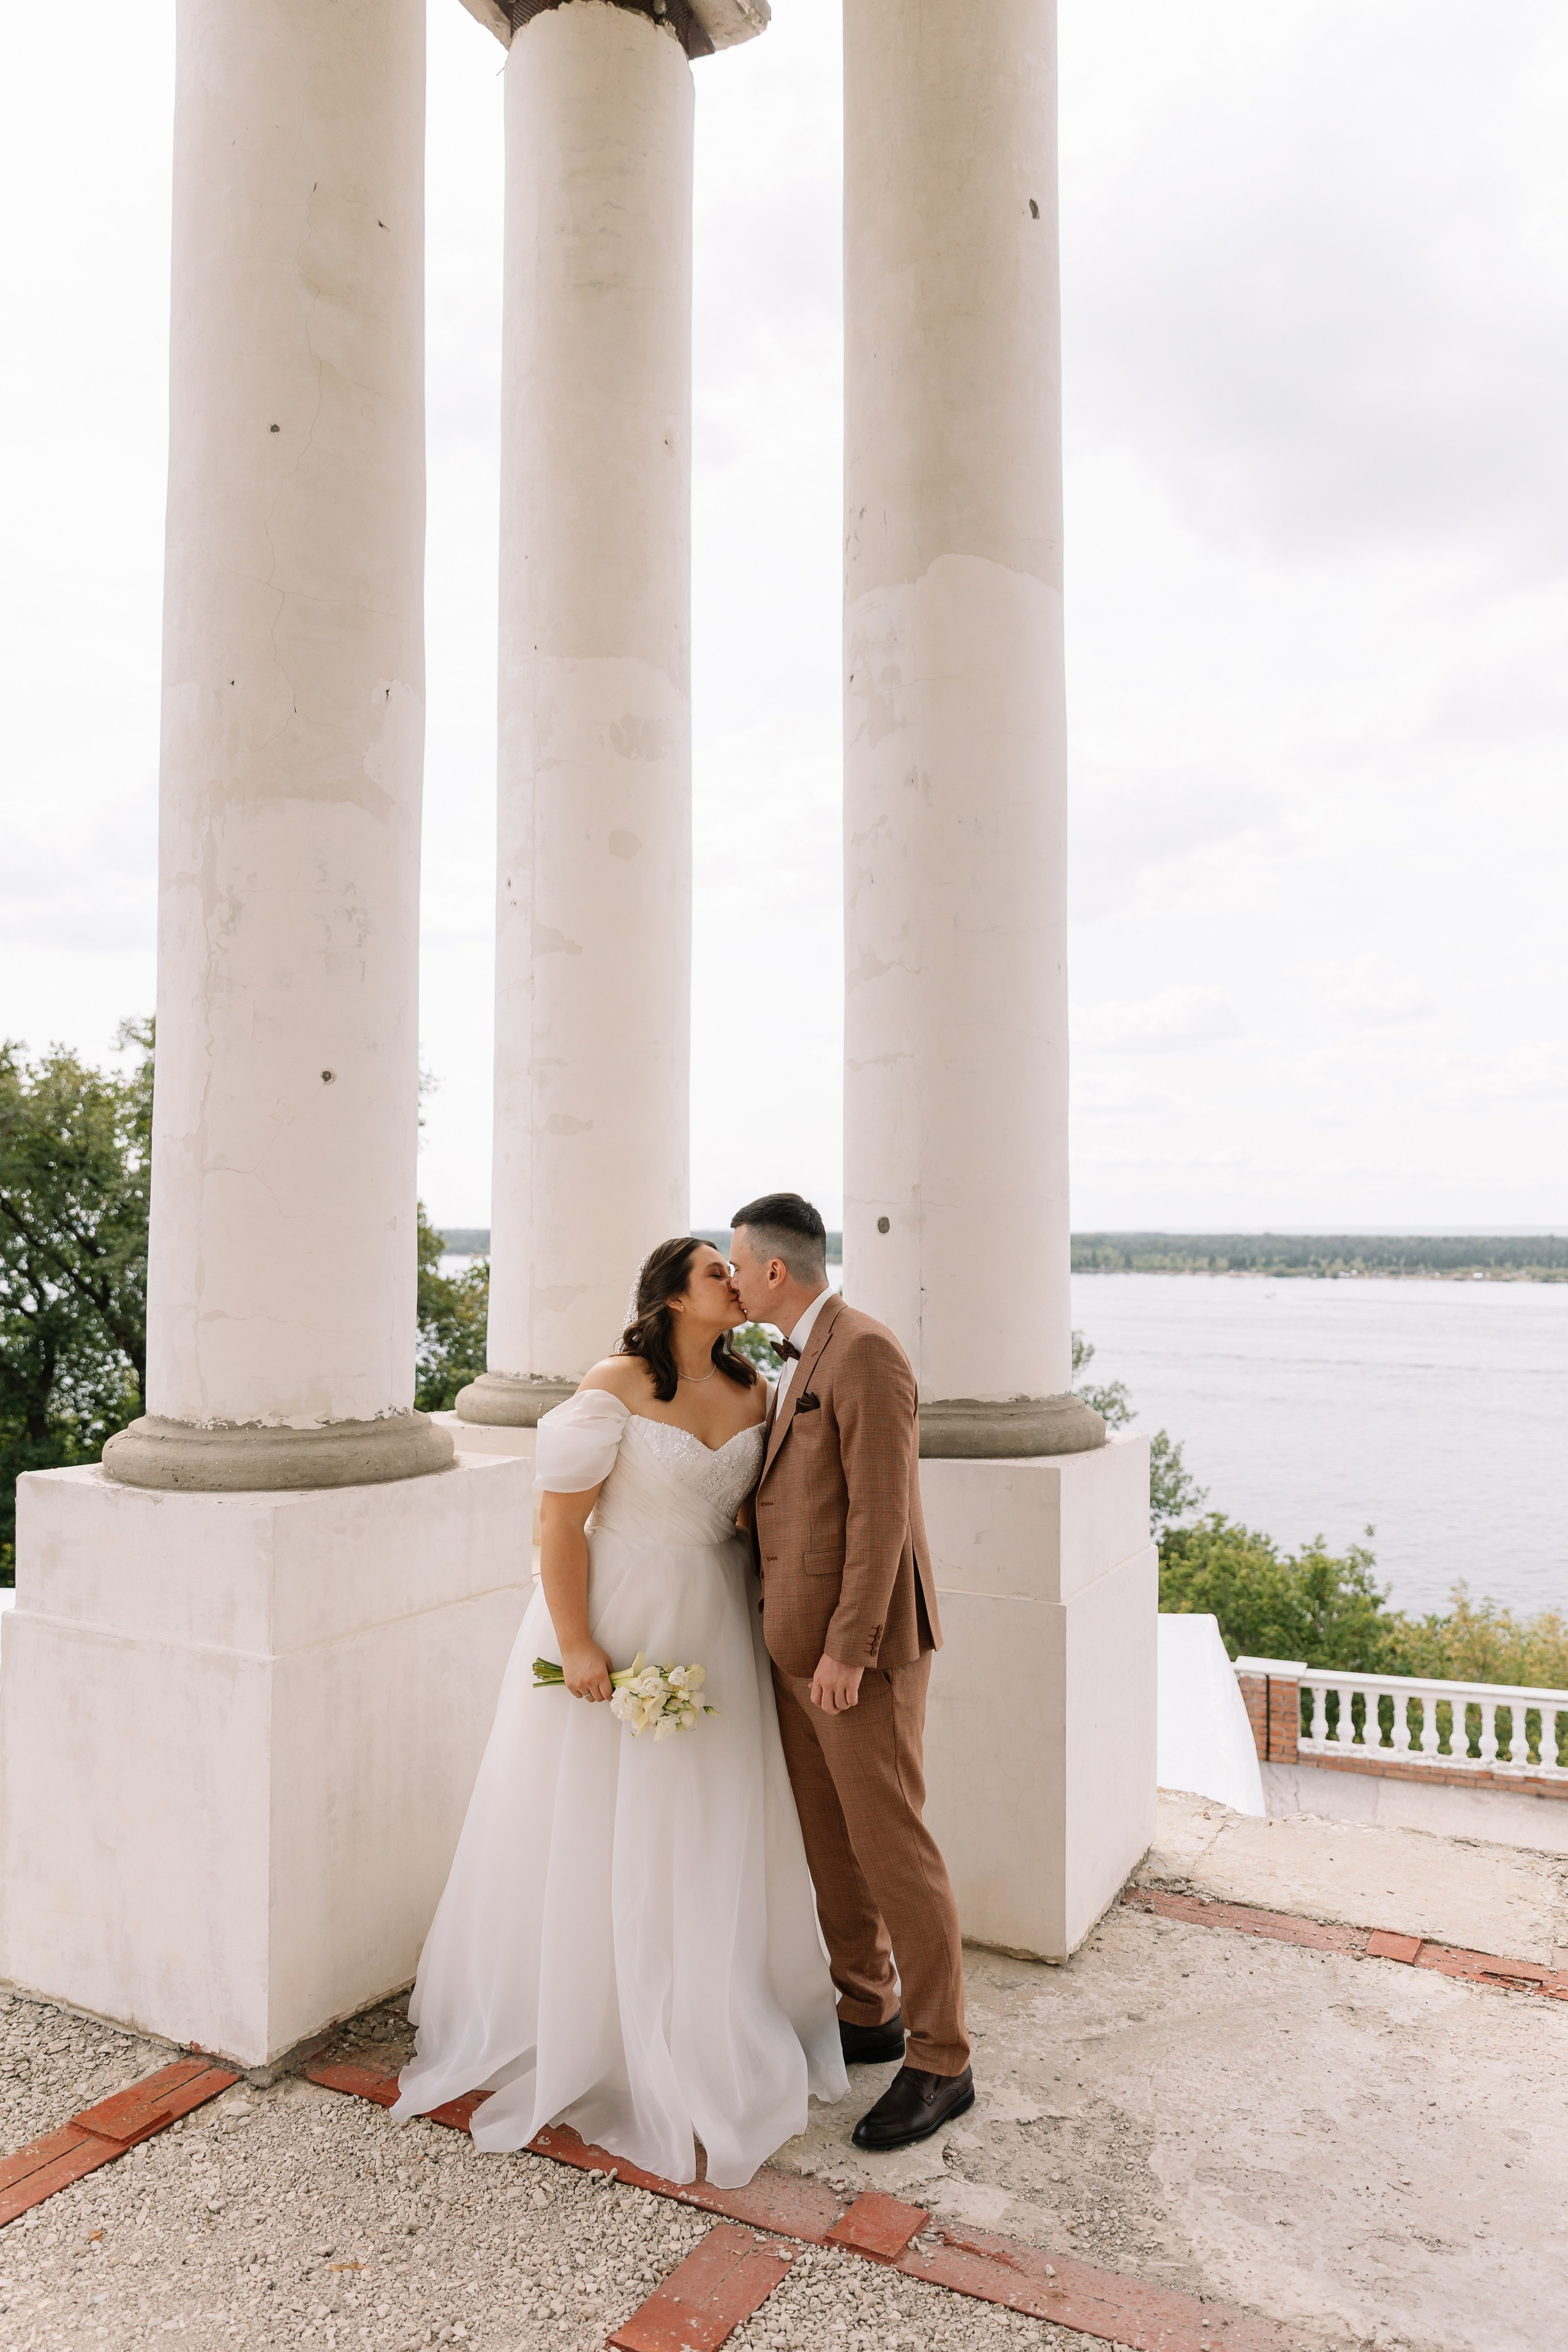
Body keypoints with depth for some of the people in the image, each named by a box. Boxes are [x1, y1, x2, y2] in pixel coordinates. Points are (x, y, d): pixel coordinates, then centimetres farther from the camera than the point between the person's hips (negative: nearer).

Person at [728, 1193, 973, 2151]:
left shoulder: (865, 1350, -18)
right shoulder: (808, 1359, 13)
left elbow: (883, 1511, -22)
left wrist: (847, 1649, -22)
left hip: (862, 1643, -10)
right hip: (804, 1640, 10)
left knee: (892, 1847, 0)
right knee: (830, 1838, 17)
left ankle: (939, 2061, 14)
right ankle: (868, 2017, 33)